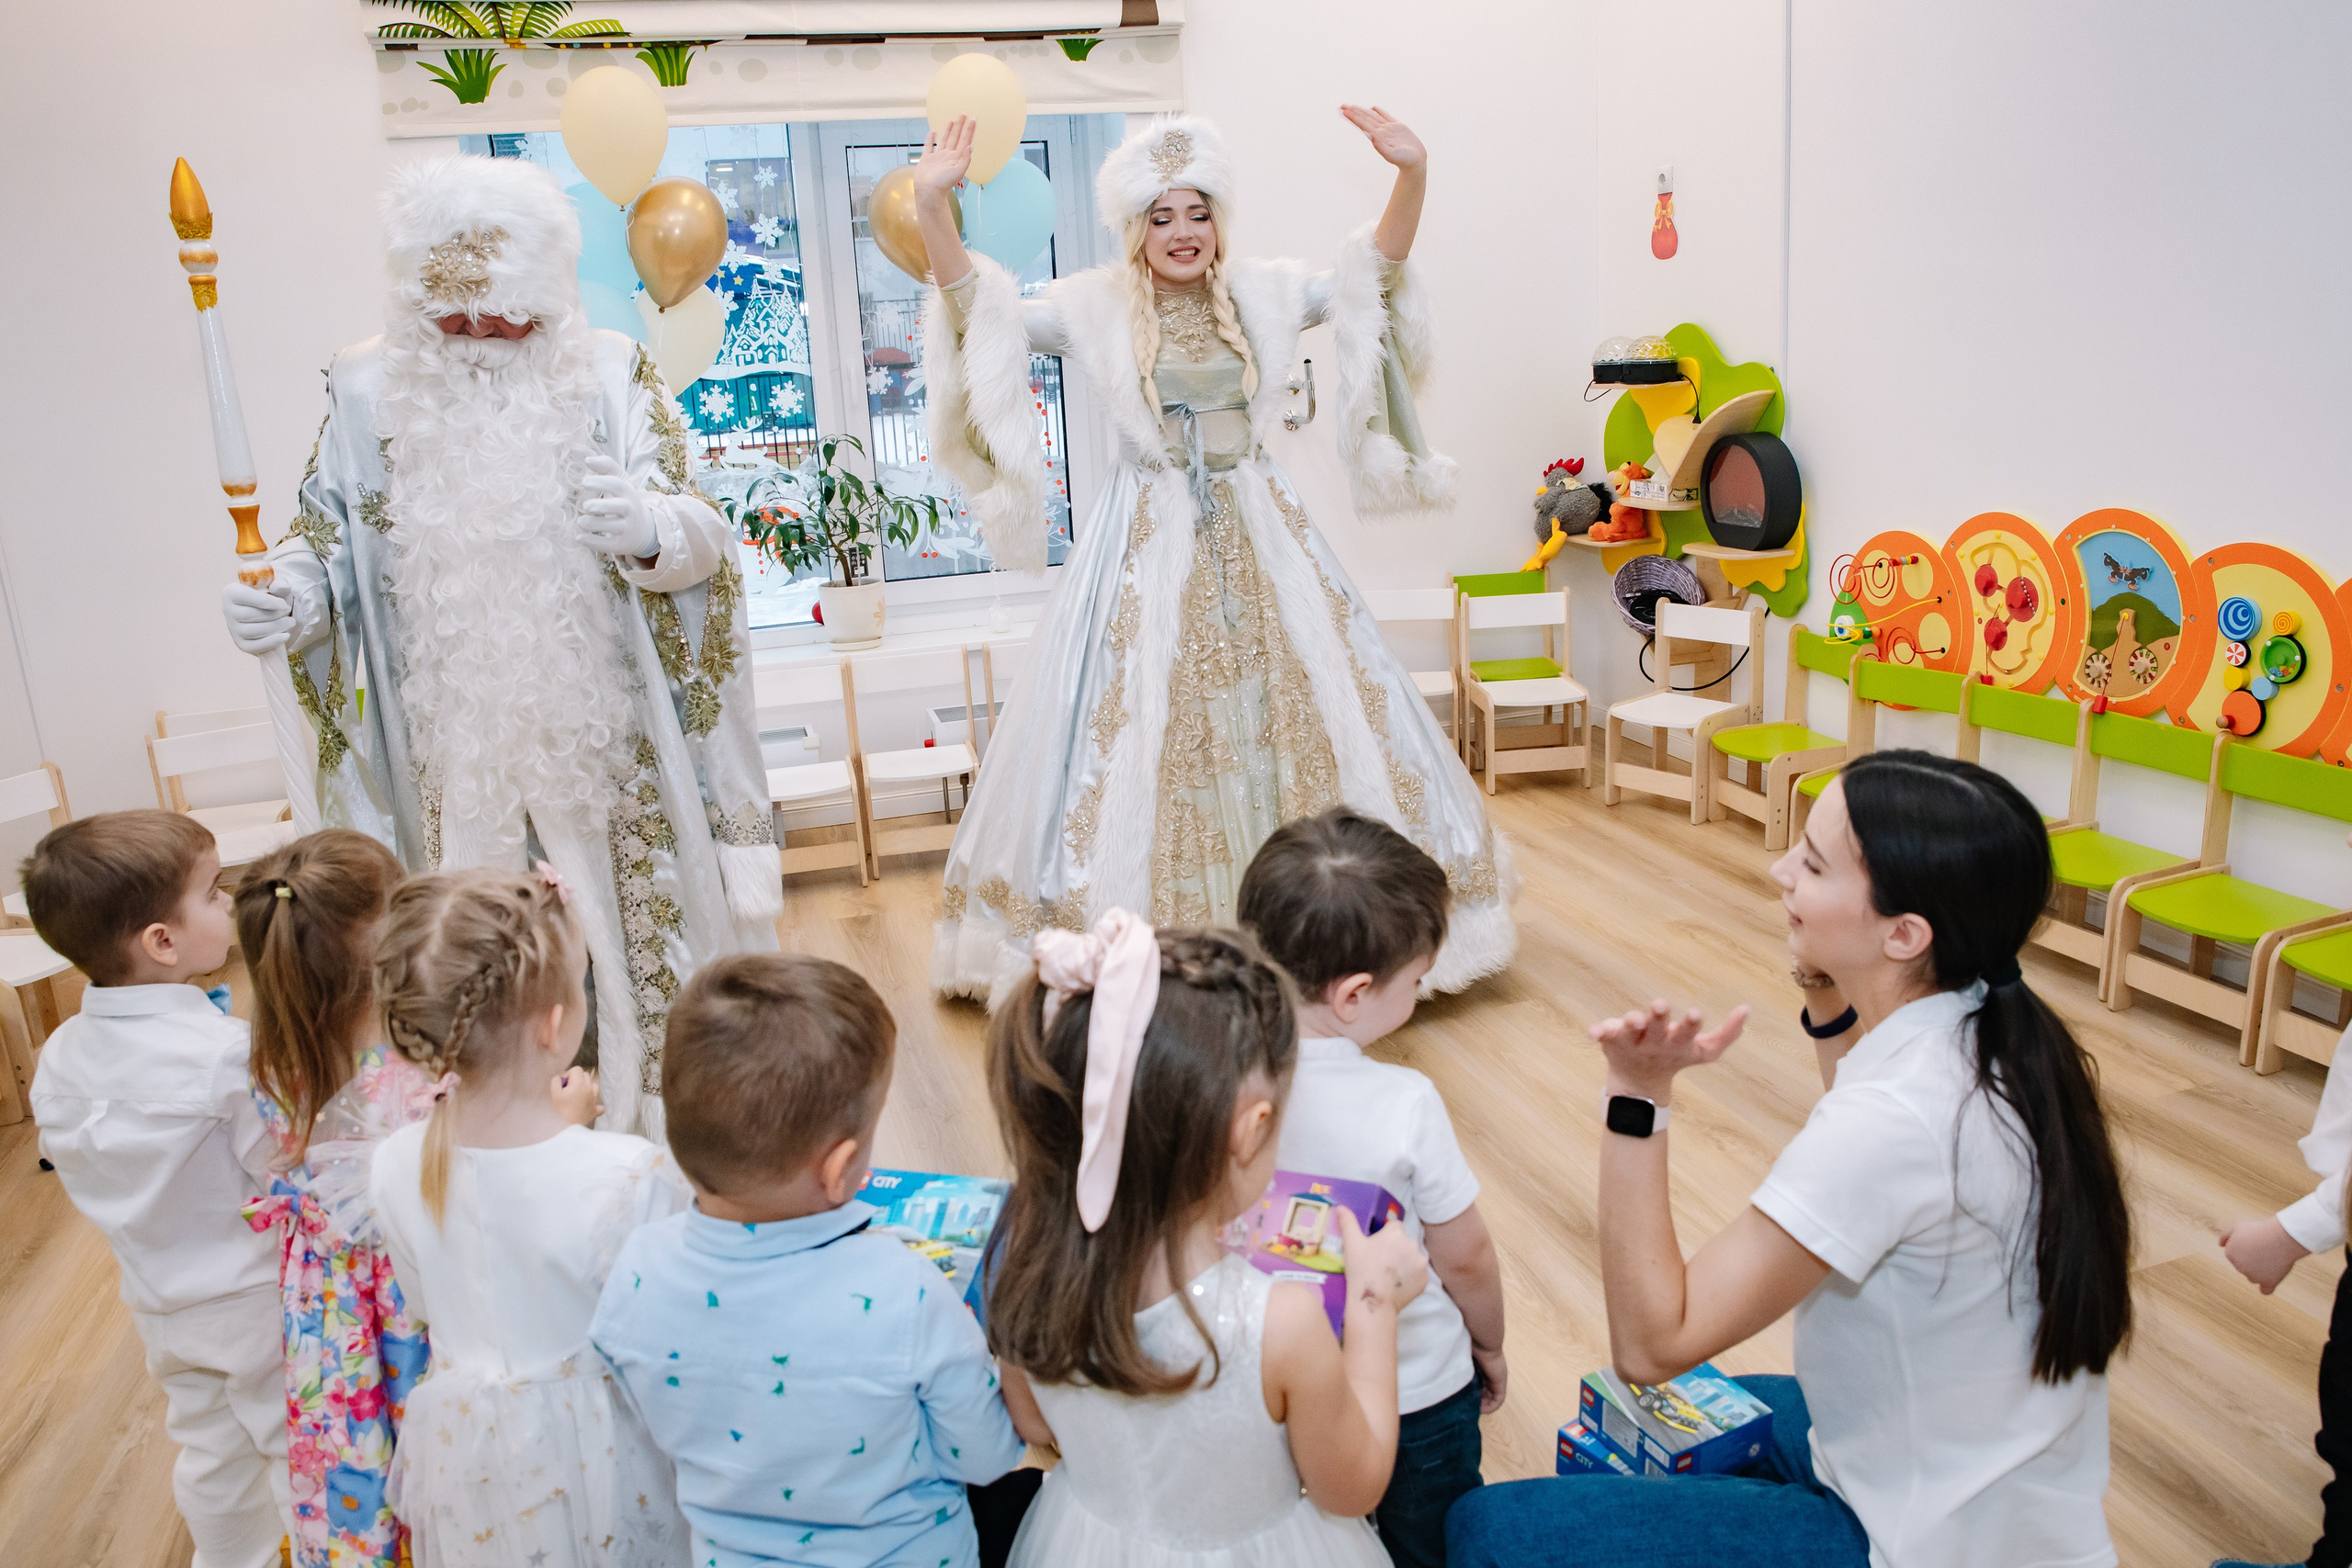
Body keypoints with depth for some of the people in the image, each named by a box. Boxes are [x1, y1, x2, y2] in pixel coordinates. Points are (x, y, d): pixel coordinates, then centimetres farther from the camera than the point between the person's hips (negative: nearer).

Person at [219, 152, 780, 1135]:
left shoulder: (608, 374, -4)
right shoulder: (369, 390, 1)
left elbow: (698, 540, -8)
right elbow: (330, 539, 9)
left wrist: (650, 529, -31)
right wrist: (288, 594, -13)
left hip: (605, 733, -1)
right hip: (457, 746, 1)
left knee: (631, 918, 9)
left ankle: (663, 1113, 29)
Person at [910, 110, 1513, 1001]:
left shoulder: (1263, 295, 7)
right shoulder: (1096, 308, 0)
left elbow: (1374, 275, 3)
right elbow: (981, 313, -10)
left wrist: (1412, 175, -13)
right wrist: (931, 207, -24)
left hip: (1261, 534, 3)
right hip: (1149, 544, -2)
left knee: (1294, 708, 4)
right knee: (1143, 728, -2)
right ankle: (1141, 939, 8)